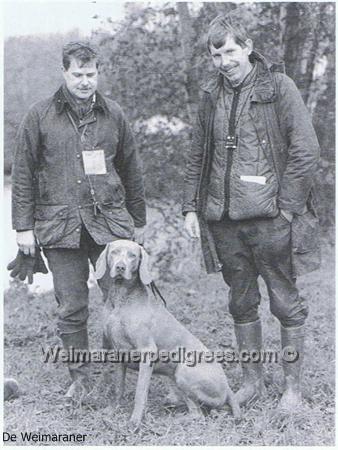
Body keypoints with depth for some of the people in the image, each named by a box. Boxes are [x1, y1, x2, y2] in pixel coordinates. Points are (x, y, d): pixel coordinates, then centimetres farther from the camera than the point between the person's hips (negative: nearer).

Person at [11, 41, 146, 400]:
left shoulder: (113, 115, 10)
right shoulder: (40, 116, 4)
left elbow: (131, 171, 16)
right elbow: (23, 173, 5)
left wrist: (138, 221, 17)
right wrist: (23, 226, 0)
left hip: (110, 223, 1)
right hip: (60, 226, -1)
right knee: (71, 309, 4)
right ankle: (80, 377, 19)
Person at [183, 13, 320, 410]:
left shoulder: (278, 87, -5)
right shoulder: (211, 94, 10)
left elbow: (305, 151, -9)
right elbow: (197, 156, 15)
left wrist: (283, 206, -13)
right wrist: (191, 207, 8)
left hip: (270, 218, -5)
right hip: (225, 220, 5)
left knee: (286, 304, 5)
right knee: (241, 304, 14)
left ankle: (293, 386, 19)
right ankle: (251, 381, 29)